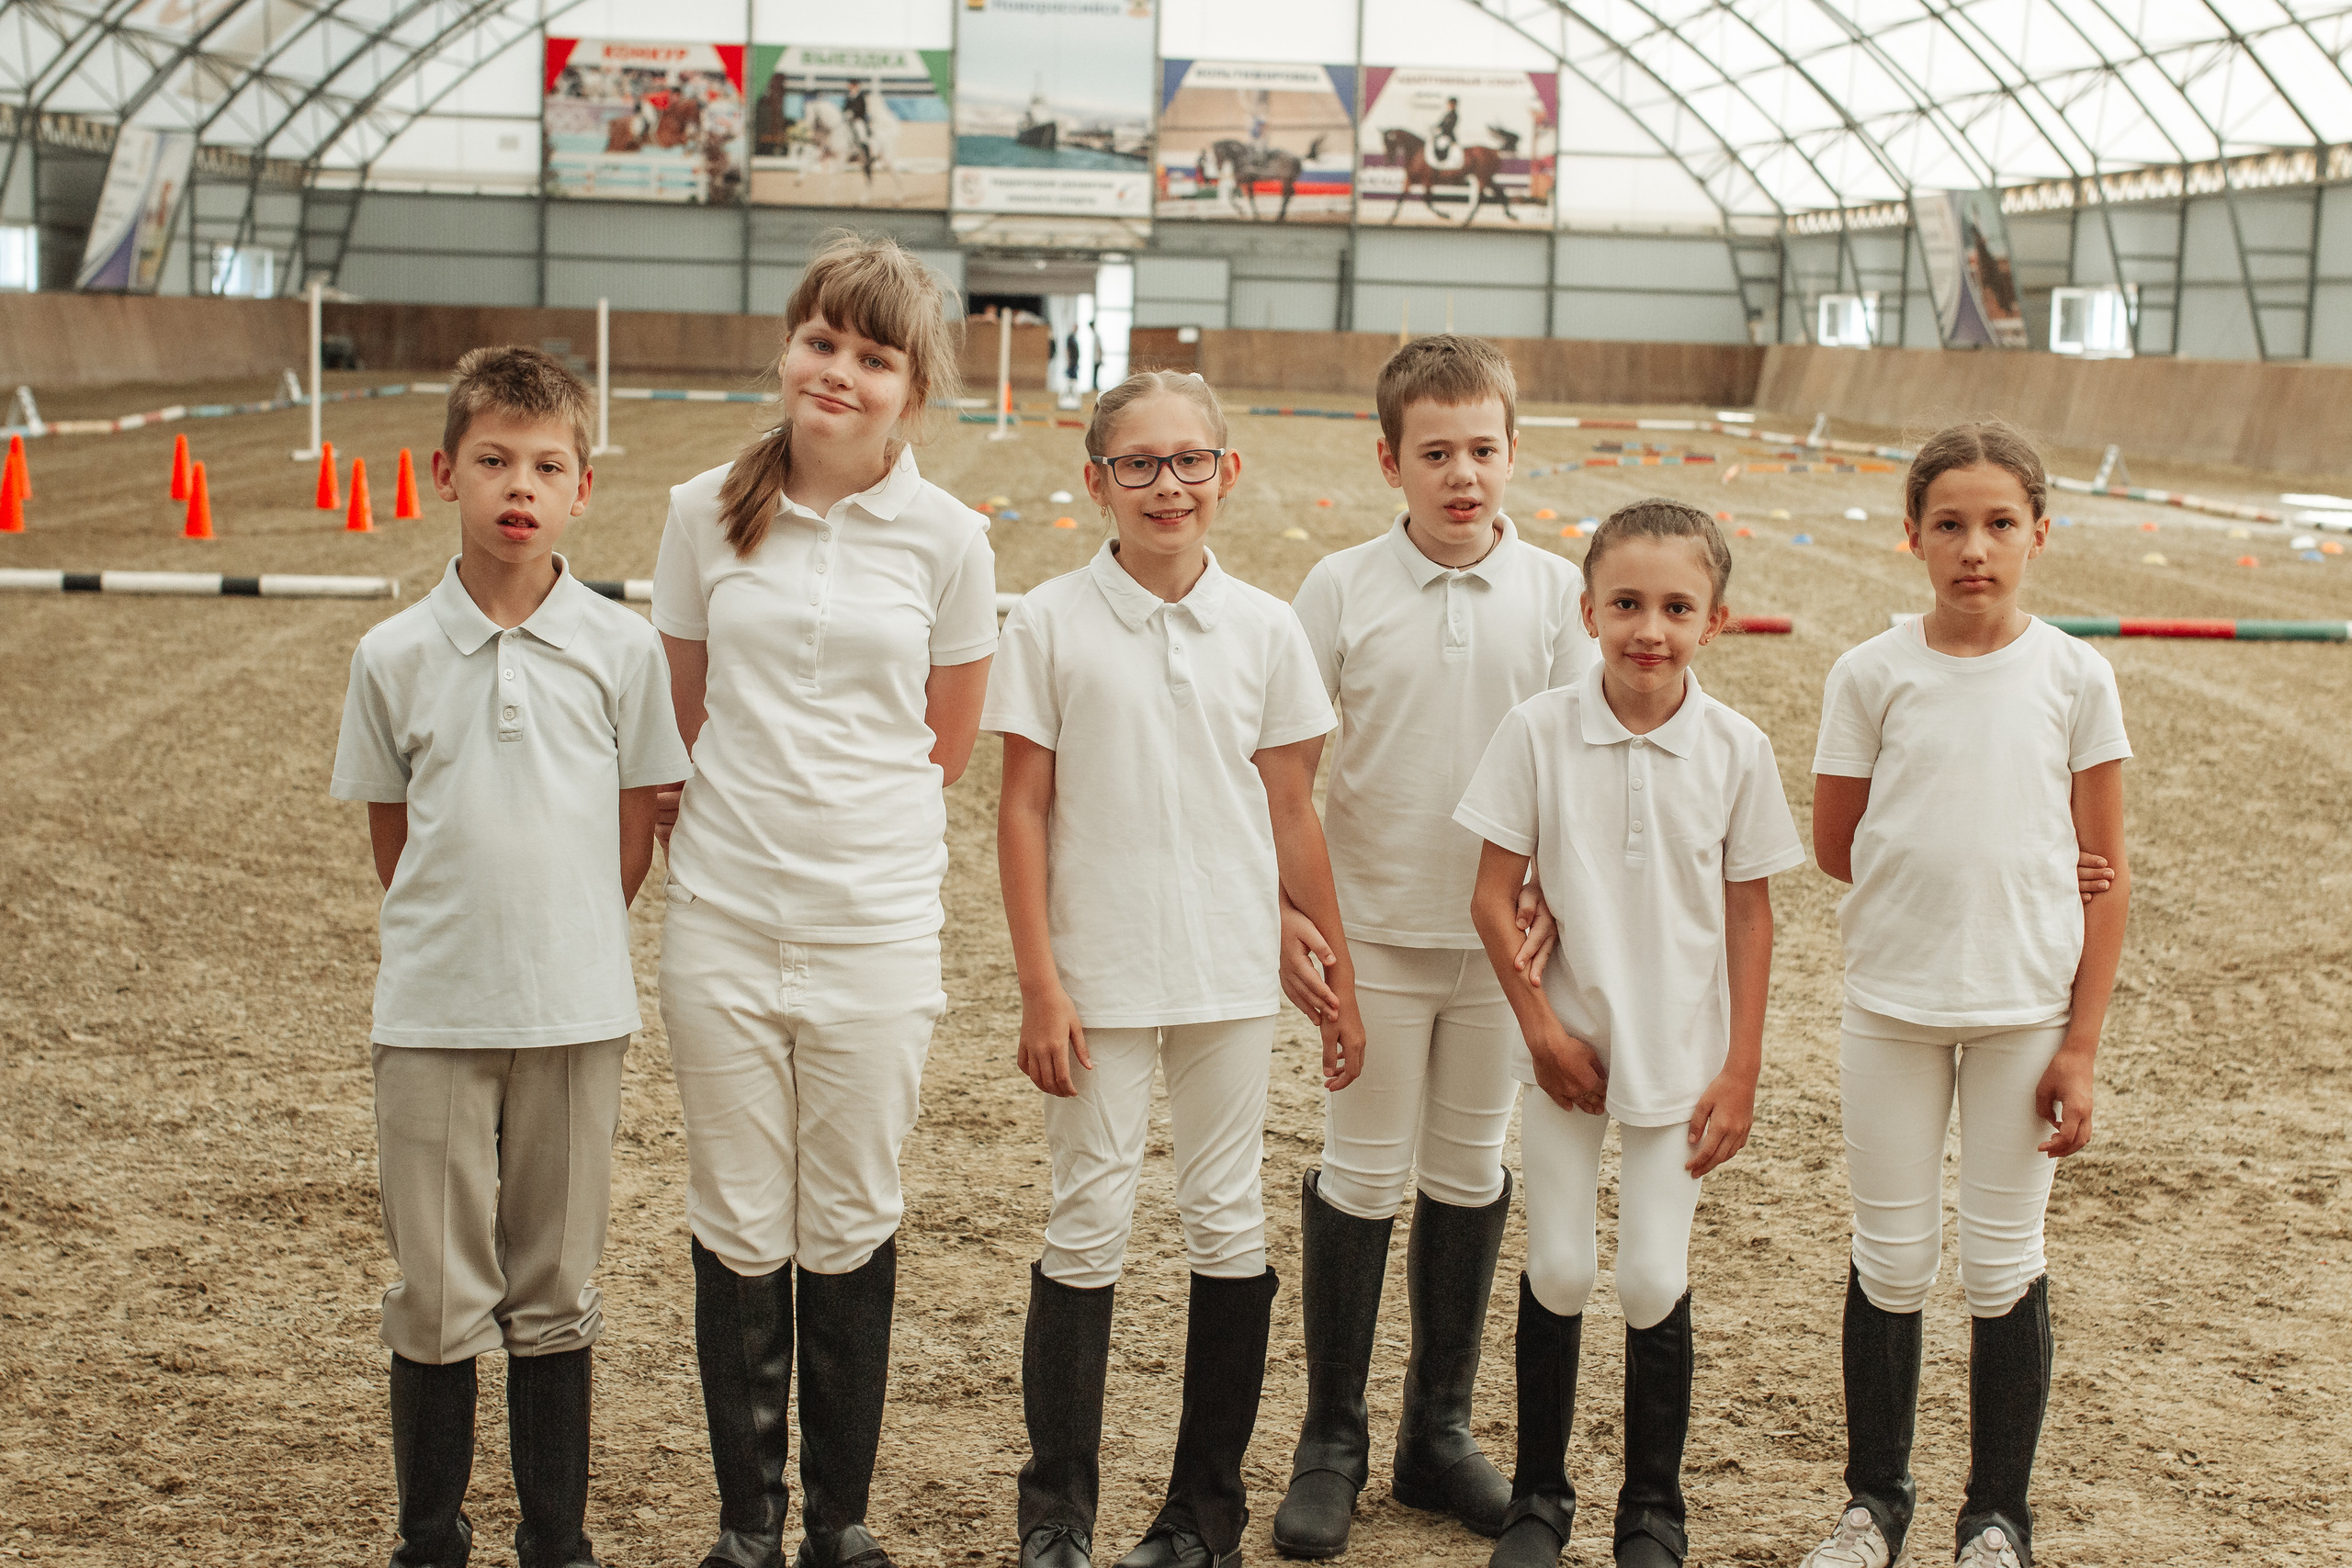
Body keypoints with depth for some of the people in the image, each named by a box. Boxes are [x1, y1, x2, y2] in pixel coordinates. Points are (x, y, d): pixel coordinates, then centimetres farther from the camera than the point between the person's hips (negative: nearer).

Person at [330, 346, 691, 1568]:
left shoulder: (620, 648, -1)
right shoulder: (393, 655, -1)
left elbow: (633, 834, 5)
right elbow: (391, 838, 7)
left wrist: (562, 949, 4)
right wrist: (457, 945, 5)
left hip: (575, 1010, 0)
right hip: (431, 1013, 0)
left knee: (555, 1291, 10)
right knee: (436, 1294, 5)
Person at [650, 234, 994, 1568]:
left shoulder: (948, 536, -2)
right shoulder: (709, 512, 1)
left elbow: (949, 745, 8)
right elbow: (683, 713, 11)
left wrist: (851, 819, 7)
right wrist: (745, 820, 8)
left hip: (877, 926, -1)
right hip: (724, 920, 1)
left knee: (851, 1231, 9)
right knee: (740, 1233, 8)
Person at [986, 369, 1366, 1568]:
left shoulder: (1264, 629, 2)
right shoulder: (1050, 623, -3)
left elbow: (1292, 816, 7)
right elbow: (1022, 811, -3)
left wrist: (1340, 979, 7)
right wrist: (1039, 984, -8)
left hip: (1234, 974, 2)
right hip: (1100, 974, -2)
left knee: (1228, 1222, 8)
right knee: (1088, 1223, 3)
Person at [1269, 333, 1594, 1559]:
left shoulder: (1554, 592, -1)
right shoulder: (1342, 589, -5)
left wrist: (1554, 901, -9)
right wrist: (1284, 911, -10)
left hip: (1503, 939, 2)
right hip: (1375, 930, -2)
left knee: (1470, 1174, 12)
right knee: (1362, 1174, 4)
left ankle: (1439, 1433, 25)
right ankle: (1330, 1443, 17)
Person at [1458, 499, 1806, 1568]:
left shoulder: (1736, 749, -8)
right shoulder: (1539, 731, -10)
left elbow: (1749, 913, -1)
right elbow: (1493, 894, -4)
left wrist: (1740, 1070, -2)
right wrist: (1541, 1027, -8)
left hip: (1680, 1053, 0)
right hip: (1565, 1044, 0)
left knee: (1655, 1279, 3)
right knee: (1557, 1269, 7)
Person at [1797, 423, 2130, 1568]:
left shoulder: (2075, 677, -4)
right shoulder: (1871, 674, -4)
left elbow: (2107, 875, -2)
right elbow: (1836, 848, 1)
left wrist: (2080, 1045, -5)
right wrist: (2004, 877, -3)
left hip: (2024, 1010, 0)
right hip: (1892, 1002, 0)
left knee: (2003, 1268, 7)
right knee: (1891, 1260, 8)